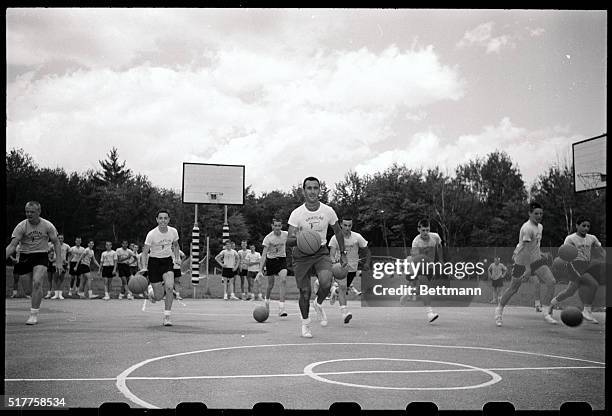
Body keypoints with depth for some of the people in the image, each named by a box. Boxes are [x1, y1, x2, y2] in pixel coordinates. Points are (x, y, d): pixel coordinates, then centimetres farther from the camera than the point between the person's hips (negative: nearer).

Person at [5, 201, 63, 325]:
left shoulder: (47, 225, -7)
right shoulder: (21, 226, -9)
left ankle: (34, 315, -15)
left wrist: (58, 261, -5)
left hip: (41, 256, -1)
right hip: (25, 257, 1)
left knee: (37, 282, -24)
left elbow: (56, 243, 3)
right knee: (28, 290, 1)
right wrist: (5, 258, -28)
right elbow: (12, 245, -13)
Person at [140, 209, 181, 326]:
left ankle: (167, 316, -9)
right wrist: (144, 267, -22)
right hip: (154, 261, -2)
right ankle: (151, 289, 38)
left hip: (167, 261, 2)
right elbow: (145, 252, -10)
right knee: (159, 297, -2)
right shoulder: (151, 234, -16)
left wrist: (177, 258, 3)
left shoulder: (173, 232, -6)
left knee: (169, 287, -23)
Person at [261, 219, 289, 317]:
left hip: (282, 259, 1)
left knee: (283, 280, -21)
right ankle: (267, 301, 42)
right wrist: (260, 270, -29)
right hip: (270, 260, -1)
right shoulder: (268, 238, -19)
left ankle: (281, 309, -23)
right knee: (270, 284, 8)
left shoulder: (286, 235, -9)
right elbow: (264, 254, -23)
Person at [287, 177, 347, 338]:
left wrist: (342, 254, 11)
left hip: (321, 252, 1)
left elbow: (338, 232, 9)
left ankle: (318, 304, 9)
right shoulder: (296, 214, -14)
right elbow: (288, 241, -16)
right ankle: (305, 323, 26)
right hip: (301, 254, -1)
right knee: (305, 292, 0)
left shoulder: (328, 211, -7)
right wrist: (297, 239, -38)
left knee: (326, 283, -25)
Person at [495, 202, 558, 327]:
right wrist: (528, 269, -30)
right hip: (522, 261, -8)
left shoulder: (540, 227, 7)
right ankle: (499, 310, 24)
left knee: (551, 282, -10)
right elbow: (526, 249, -27)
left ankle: (546, 314, -3)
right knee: (513, 289, 3)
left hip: (536, 260, 8)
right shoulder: (527, 228, -23)